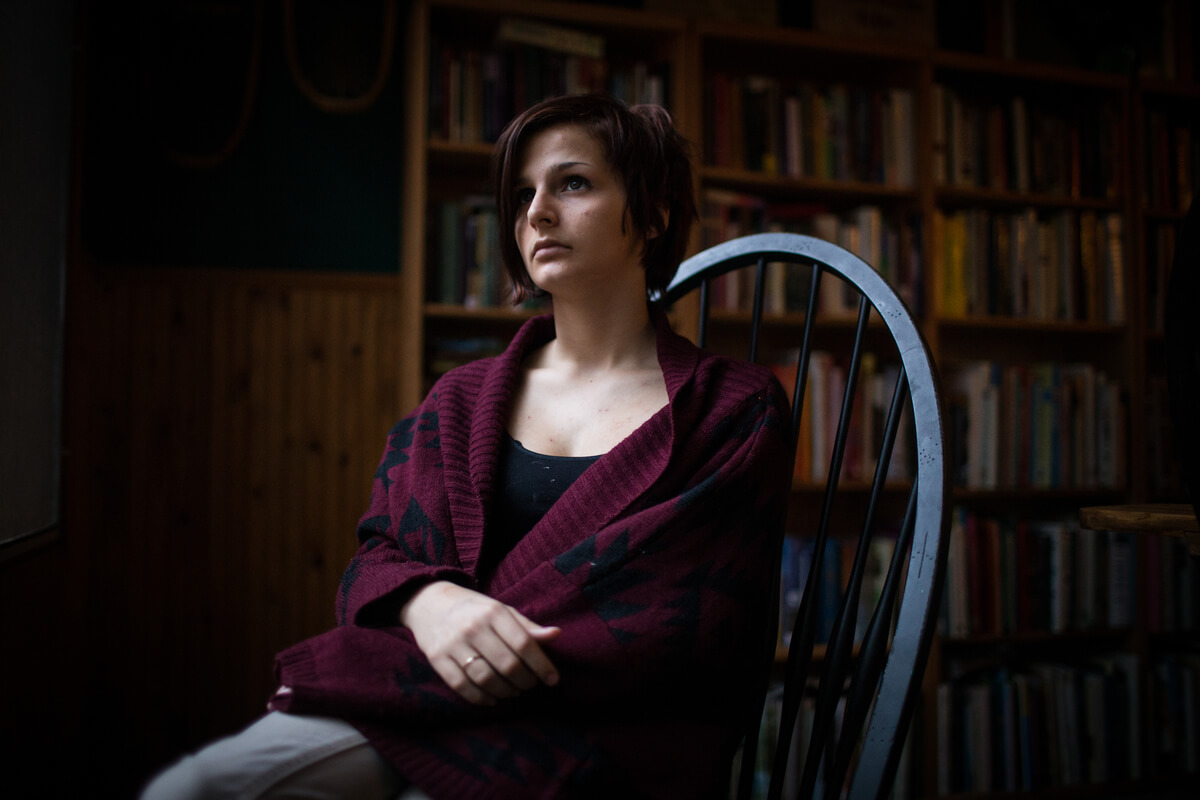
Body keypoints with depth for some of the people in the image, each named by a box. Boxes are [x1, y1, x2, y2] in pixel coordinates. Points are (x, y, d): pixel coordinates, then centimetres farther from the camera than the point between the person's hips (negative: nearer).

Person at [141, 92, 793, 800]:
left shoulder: (738, 409, 2)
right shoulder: (464, 397, 17)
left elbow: (693, 638, -9)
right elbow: (379, 552, 12)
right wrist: (425, 599, -16)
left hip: (606, 740, -3)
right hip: (432, 706, 4)